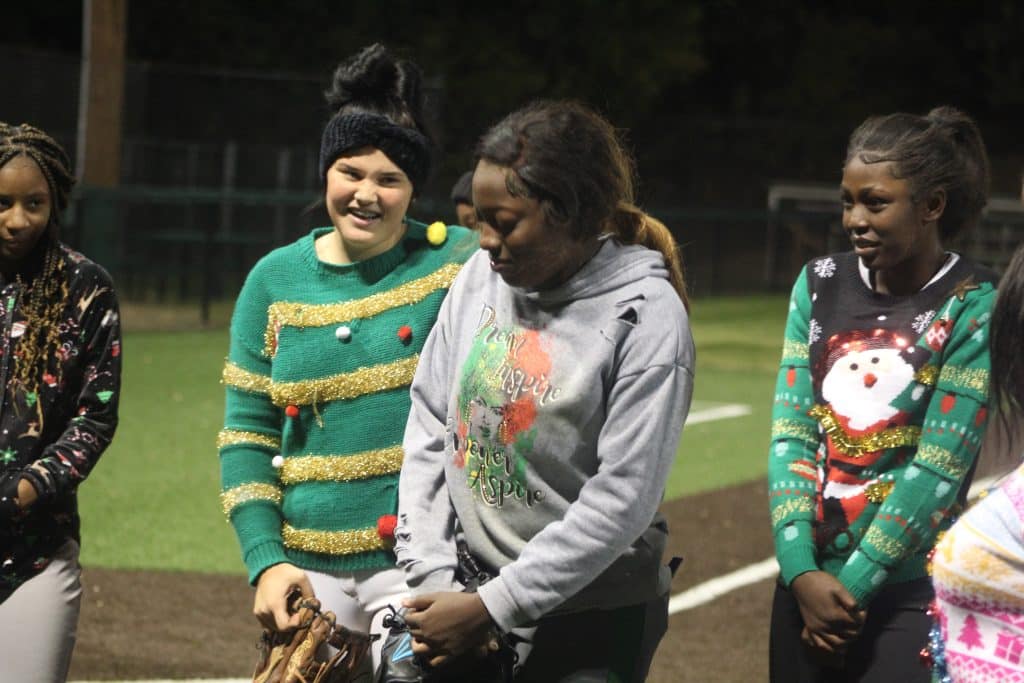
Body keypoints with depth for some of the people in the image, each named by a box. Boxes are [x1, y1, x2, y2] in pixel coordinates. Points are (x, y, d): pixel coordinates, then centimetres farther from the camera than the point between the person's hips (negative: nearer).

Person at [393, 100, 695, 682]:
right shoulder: (480, 276, 0)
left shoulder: (646, 317, -15)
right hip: (470, 596, 4)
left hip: (595, 620, -4)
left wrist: (492, 607, -17)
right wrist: (433, 578, -4)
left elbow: (622, 499, -17)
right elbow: (430, 428, 4)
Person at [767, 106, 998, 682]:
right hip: (807, 587, 5)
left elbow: (938, 468, -13)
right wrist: (801, 571, -10)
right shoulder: (822, 284, 6)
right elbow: (791, 434, 1)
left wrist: (853, 585, -12)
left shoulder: (976, 307, -9)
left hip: (912, 597, -5)